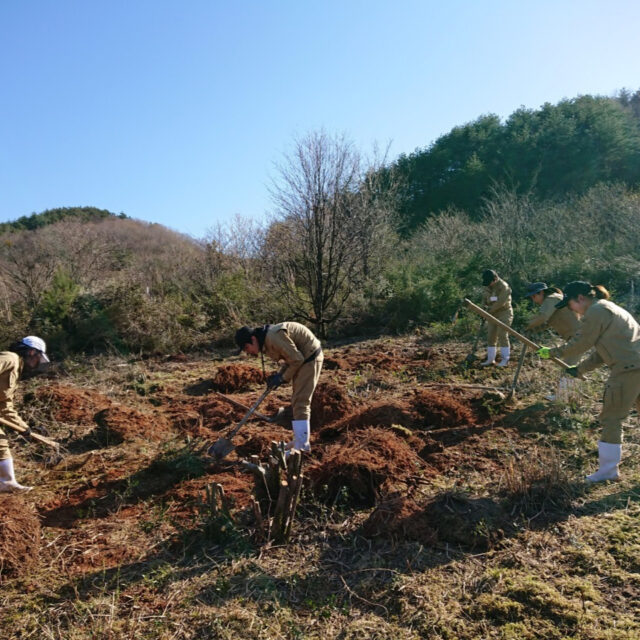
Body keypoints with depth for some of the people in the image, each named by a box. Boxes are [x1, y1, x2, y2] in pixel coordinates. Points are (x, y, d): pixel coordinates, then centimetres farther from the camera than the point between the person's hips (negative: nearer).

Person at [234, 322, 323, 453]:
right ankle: (299, 440, 25)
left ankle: (301, 446, -7)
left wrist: (283, 378, -12)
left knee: (300, 402, -10)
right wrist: (279, 375, -1)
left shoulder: (273, 337, -26)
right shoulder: (266, 340, 6)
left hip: (310, 358, -10)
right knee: (297, 401, 15)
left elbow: (297, 359, -23)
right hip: (304, 358, 10)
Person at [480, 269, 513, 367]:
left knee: (502, 336, -11)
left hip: (504, 313, -7)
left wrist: (490, 310, -18)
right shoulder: (487, 287, 7)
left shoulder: (504, 287, -17)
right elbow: (484, 299, 12)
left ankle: (505, 360, -5)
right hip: (493, 315, 7)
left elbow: (500, 302, -24)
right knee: (491, 337, 5)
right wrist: (485, 306, -9)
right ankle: (490, 359, 12)